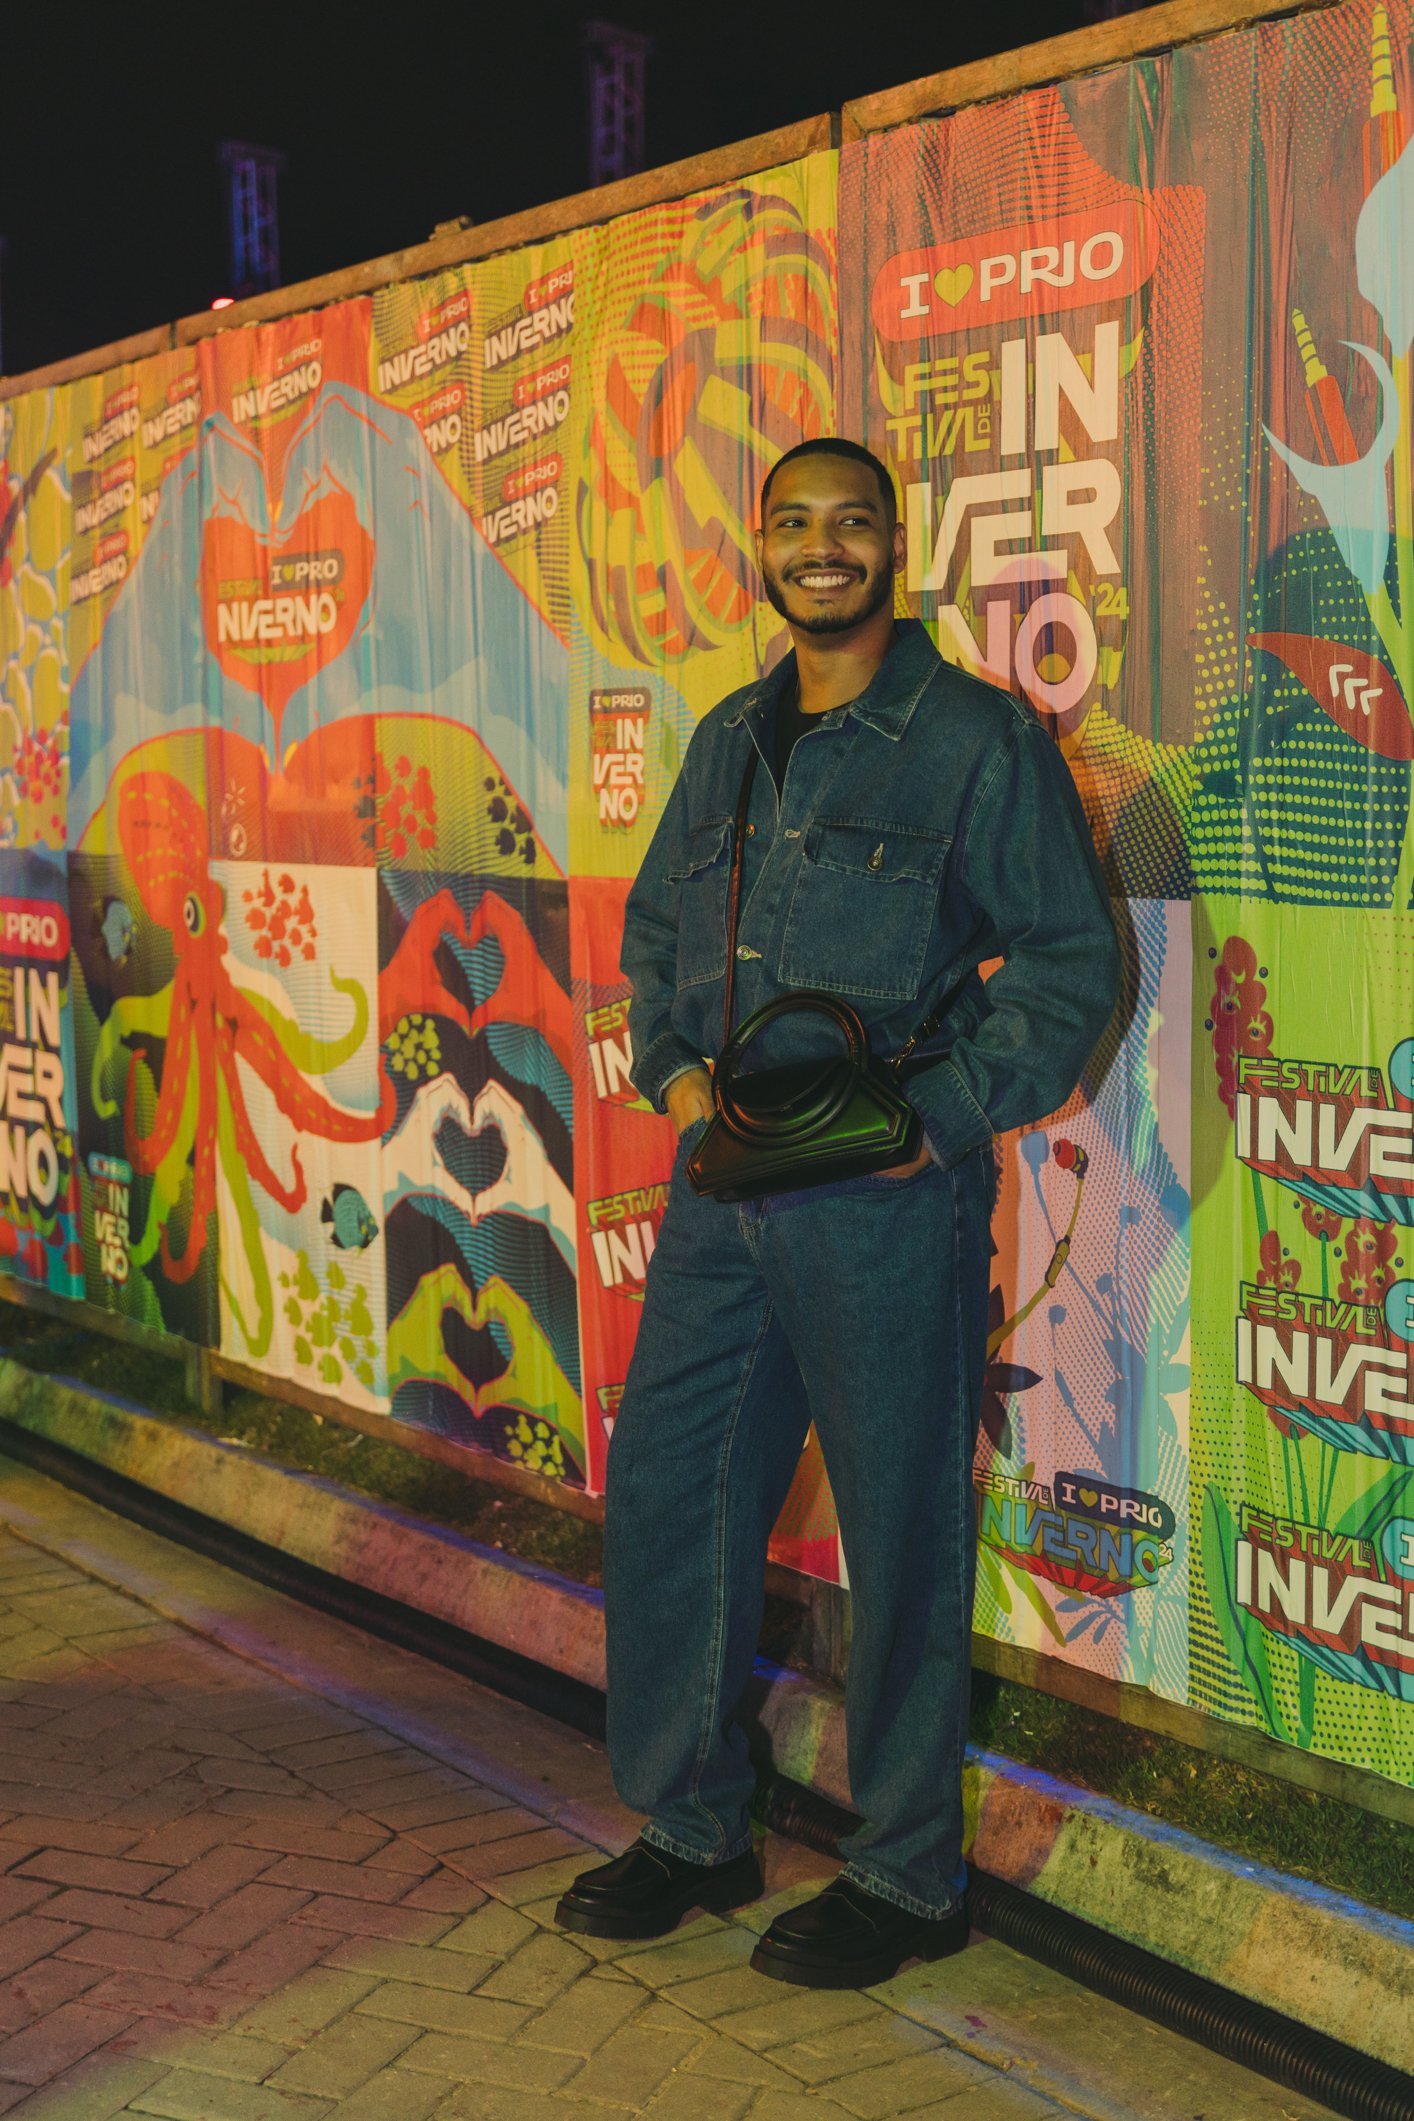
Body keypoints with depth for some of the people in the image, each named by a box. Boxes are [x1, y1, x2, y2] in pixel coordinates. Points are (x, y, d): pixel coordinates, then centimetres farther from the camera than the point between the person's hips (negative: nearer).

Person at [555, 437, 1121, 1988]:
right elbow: (652, 925, 23)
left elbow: (1074, 961, -5)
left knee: (901, 1532, 2)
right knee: (663, 1495, 9)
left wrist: (939, 1115, -15)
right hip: (722, 1181, 6)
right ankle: (691, 1828, 27)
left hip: (888, 1194, -6)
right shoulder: (729, 739, 15)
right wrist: (674, 1066, 5)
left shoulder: (980, 740, -4)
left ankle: (907, 1877, 18)